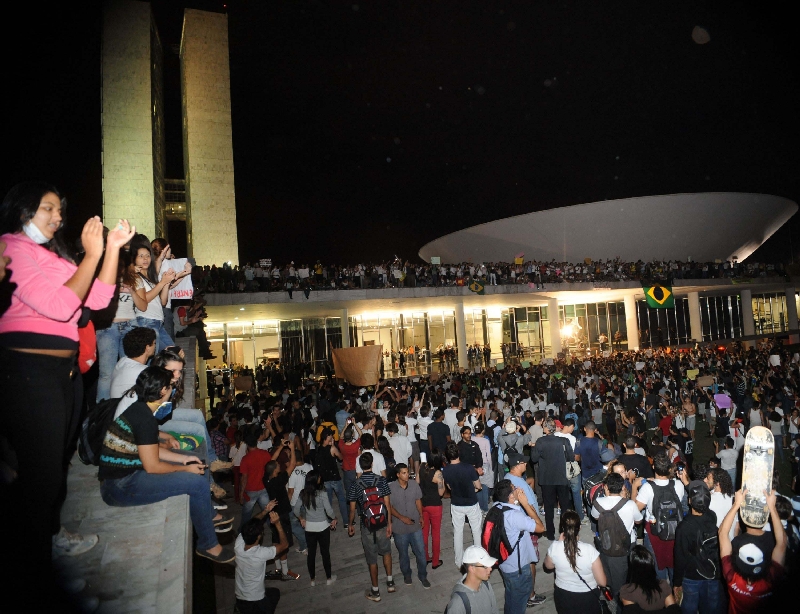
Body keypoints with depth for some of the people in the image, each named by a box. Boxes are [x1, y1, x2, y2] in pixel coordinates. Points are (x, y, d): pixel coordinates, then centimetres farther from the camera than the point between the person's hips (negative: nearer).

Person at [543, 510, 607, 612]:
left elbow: (548, 566, 1)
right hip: (587, 599, -1)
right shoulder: (590, 550, -28)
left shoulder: (554, 547, -22)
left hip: (563, 598, 2)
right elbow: (602, 582, -18)